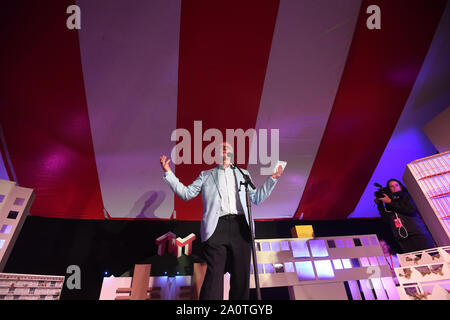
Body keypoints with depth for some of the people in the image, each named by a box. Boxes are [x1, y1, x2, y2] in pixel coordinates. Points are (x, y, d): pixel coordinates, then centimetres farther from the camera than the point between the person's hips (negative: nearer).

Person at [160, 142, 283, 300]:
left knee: (241, 275, 8)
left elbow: (256, 198, 19)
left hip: (241, 228, 3)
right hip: (216, 228, -2)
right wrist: (168, 173, 5)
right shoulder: (206, 175, 17)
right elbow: (186, 193, 11)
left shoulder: (243, 174, 23)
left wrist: (273, 178, 13)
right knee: (214, 274, -4)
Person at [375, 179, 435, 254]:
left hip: (417, 233, -1)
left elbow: (412, 210, -5)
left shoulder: (405, 196, 14)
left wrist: (391, 202, -4)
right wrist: (379, 204, 5)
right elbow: (387, 221, 5)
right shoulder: (388, 205, 19)